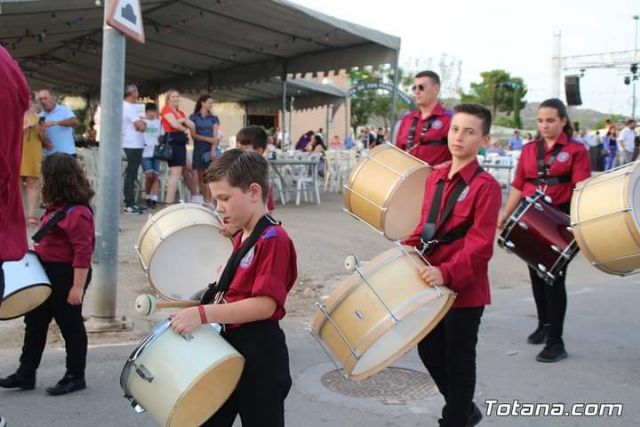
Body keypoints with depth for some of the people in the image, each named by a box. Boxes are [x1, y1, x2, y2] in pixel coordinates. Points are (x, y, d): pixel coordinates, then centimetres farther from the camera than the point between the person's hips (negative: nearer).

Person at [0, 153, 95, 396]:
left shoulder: (77, 213, -24)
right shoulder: (58, 207, 8)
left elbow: (83, 253, -25)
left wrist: (78, 287, -25)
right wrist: (38, 249, 11)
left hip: (67, 276, -10)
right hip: (47, 274, 10)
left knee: (70, 326, 4)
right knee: (35, 322, 15)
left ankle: (75, 377, 20)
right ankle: (26, 374, 26)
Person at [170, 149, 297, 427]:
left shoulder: (273, 239, -19)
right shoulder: (241, 238, 12)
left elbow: (265, 304, -26)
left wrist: (204, 314, -29)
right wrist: (194, 307, 8)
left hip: (260, 354, -9)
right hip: (230, 346, 9)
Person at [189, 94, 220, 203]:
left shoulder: (214, 118, 11)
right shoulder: (193, 118, 7)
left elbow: (215, 136, 1)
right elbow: (193, 135, -1)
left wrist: (213, 150, -13)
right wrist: (207, 139, -14)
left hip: (211, 149, 0)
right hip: (199, 149, 0)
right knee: (201, 177, 1)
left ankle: (209, 201, -8)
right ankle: (204, 201, 6)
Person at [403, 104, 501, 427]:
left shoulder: (486, 186, -16)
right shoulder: (435, 176, 7)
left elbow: (480, 244, -23)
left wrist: (447, 273, -33)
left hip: (464, 290, -8)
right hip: (431, 285, 8)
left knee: (458, 360, 6)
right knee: (428, 350, 18)